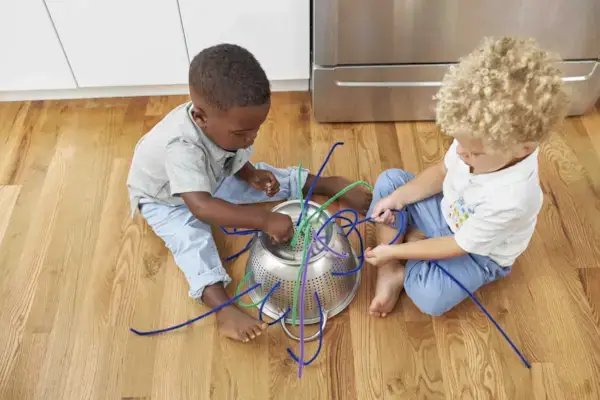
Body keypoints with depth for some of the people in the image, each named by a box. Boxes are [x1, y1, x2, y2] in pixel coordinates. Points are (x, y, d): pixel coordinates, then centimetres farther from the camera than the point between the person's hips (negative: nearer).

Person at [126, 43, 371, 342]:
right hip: (165, 198, -5)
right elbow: (201, 208, -55)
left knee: (267, 178, -6)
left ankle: (326, 185, 9)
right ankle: (223, 308, -40)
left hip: (211, 178, 5)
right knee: (192, 238, -30)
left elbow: (235, 157, -3)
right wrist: (265, 220, -58)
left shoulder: (224, 122, -25)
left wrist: (252, 174, -23)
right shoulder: (182, 147, -46)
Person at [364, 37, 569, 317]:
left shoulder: (509, 199, -40)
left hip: (478, 253, -6)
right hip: (448, 215, 7)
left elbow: (459, 246, -28)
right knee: (388, 181, -5)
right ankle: (389, 271, -8)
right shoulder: (479, 143, -24)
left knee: (429, 297, -31)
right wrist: (398, 198, -14)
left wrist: (395, 251, -23)